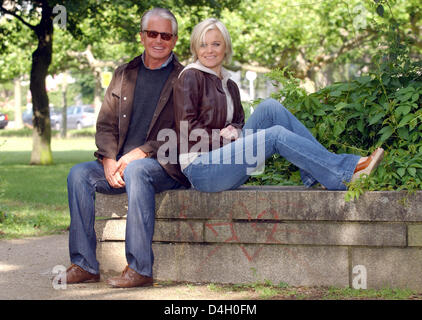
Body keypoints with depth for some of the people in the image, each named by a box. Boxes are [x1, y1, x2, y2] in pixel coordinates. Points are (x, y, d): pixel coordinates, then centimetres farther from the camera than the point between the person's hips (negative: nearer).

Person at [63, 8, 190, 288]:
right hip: (121, 164, 5)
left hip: (166, 165, -5)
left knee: (136, 170, -36)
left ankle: (140, 269, -34)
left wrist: (141, 153, -18)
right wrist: (109, 159, -7)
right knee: (79, 174, -17)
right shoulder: (124, 74, 16)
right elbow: (105, 125, 12)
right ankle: (84, 265, -14)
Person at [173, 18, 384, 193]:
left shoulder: (229, 85, 19)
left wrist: (233, 131, -5)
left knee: (270, 107, -9)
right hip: (200, 168, -7)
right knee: (277, 134, -22)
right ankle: (344, 173, -22)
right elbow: (187, 127, -10)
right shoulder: (190, 77, -3)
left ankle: (316, 173, -18)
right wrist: (224, 140, -13)